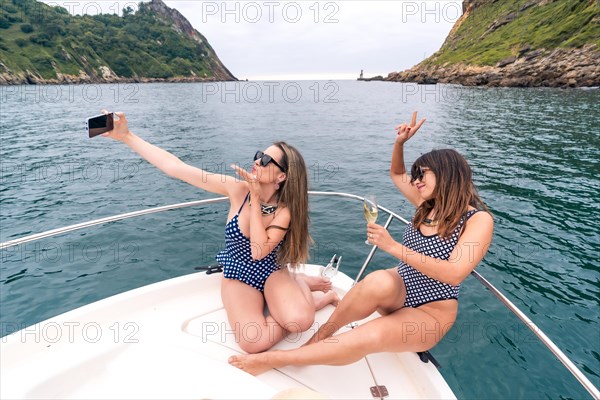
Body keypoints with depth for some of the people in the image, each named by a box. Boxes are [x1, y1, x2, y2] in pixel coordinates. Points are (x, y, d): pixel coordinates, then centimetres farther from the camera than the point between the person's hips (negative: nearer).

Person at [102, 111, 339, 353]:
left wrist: (255, 197, -27)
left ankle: (301, 284, 4)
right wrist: (126, 136, -21)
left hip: (272, 273, -1)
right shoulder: (238, 189, -15)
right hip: (238, 277, 2)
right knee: (254, 342, -25)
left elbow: (258, 251, -30)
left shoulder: (285, 210, -16)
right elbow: (175, 167, -17)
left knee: (299, 321, -31)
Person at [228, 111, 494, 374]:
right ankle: (319, 337, -19)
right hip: (396, 292, 4)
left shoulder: (478, 219, -12)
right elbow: (396, 174, 23)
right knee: (379, 281, -37)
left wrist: (394, 247, -28)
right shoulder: (427, 205, 6)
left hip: (429, 315, -4)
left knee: (369, 337, -35)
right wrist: (400, 143, 5)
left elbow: (454, 274, -25)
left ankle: (272, 359, -23)